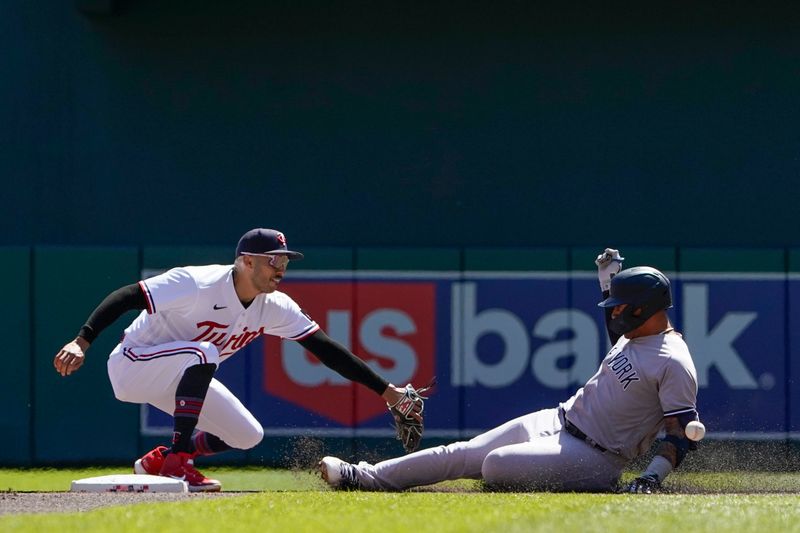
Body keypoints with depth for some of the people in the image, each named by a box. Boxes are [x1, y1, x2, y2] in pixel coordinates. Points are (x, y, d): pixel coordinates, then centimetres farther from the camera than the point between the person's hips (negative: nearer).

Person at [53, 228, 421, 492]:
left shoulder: (275, 307, -6)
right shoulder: (198, 285, -28)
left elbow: (324, 348, -6)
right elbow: (125, 297, -29)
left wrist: (387, 391, -11)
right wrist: (82, 342, -40)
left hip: (178, 379, 8)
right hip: (132, 367, -8)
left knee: (248, 436, 3)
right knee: (202, 353, -35)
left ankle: (157, 461, 18)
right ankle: (178, 462, -29)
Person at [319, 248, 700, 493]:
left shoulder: (674, 364, -20)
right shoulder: (634, 333, 9)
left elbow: (683, 431, -22)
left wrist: (652, 478, -33)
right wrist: (608, 279, 24)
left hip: (593, 455, -9)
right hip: (555, 422, 9)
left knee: (496, 465, -27)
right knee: (460, 455, 6)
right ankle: (364, 477, 11)